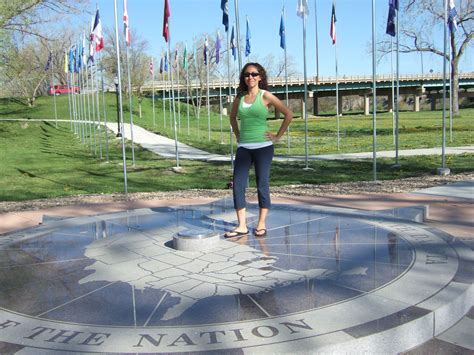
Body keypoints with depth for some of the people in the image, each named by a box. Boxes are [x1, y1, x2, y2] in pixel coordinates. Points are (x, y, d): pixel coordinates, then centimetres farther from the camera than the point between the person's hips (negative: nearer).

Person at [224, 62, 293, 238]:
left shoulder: (266, 96, -3)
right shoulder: (239, 98, 9)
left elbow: (288, 114, -4)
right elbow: (233, 117, 27)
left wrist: (278, 136, -5)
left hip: (263, 146, -4)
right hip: (244, 147, 4)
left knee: (262, 185, 1)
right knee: (238, 185, -3)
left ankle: (261, 224, 12)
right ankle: (242, 226, 4)